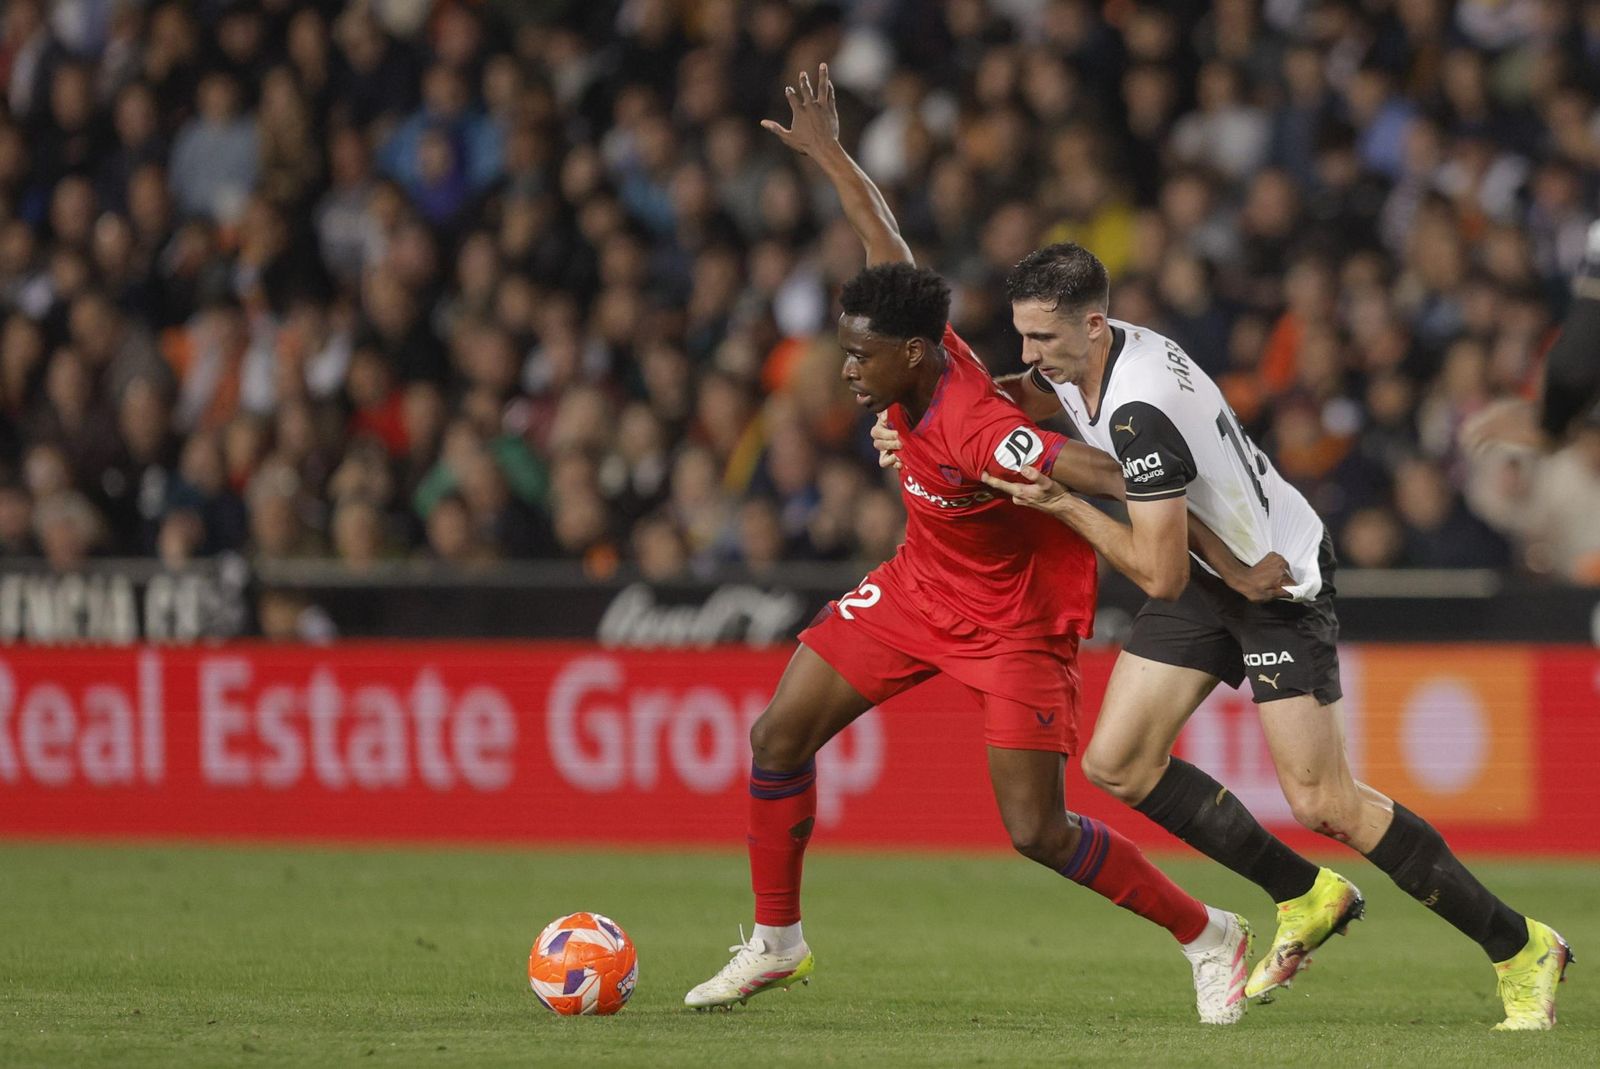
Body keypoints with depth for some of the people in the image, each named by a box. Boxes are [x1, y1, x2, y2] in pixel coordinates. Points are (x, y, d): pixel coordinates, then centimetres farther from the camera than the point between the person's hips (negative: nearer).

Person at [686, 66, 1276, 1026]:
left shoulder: (978, 432, -36)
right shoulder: (920, 353, -15)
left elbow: (1121, 479, -37)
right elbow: (890, 245, 3)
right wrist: (828, 153, 15)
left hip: (1013, 620, -8)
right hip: (920, 588, 8)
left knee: (1038, 832, -11)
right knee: (780, 734, 2)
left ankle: (1210, 938, 10)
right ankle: (776, 943, 18)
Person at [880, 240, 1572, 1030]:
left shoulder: (1139, 412, -33)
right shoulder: (1077, 359, -6)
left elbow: (1161, 577, -30)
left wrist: (1061, 504, -25)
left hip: (1278, 580, -9)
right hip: (1209, 574, 9)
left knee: (1322, 803, -13)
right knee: (1116, 763, 1)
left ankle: (1523, 949, 0)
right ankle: (1305, 898, 16)